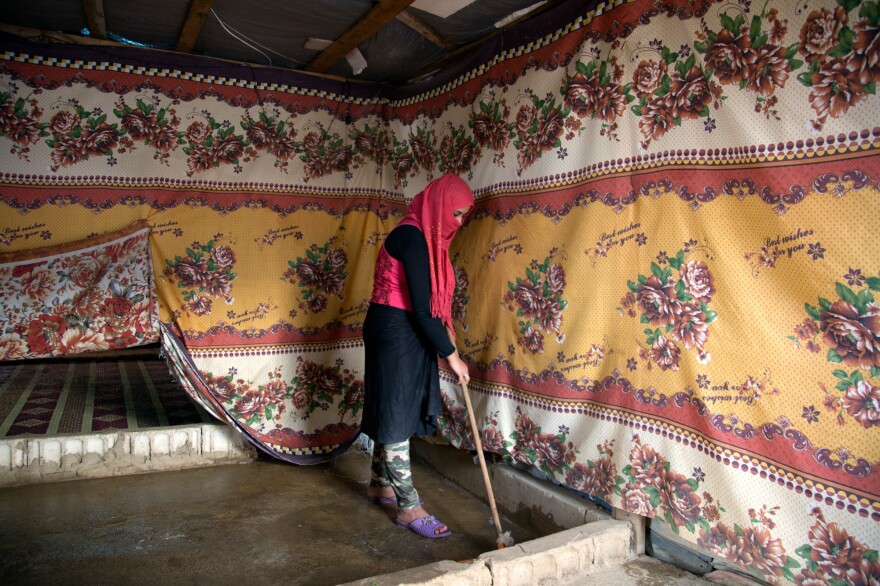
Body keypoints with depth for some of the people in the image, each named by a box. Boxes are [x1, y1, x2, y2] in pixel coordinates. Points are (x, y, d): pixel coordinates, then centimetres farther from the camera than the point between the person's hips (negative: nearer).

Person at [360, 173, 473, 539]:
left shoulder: (428, 238, 11)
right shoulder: (411, 237, -19)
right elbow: (420, 306, -22)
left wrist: (444, 328, 2)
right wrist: (451, 355, -18)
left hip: (409, 333, 10)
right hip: (393, 332, -10)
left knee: (392, 412, 18)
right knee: (396, 415, -2)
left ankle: (380, 484, 33)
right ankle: (408, 507, 7)